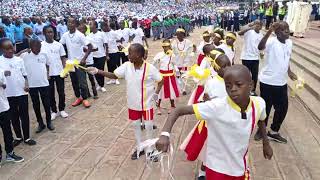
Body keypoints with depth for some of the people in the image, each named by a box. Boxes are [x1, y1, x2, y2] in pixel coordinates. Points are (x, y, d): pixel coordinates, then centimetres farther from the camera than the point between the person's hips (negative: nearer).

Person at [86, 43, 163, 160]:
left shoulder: (150, 68, -19)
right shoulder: (127, 66, -8)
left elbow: (161, 80, -7)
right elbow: (114, 75, -3)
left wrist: (156, 93, -15)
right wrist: (97, 71, -11)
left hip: (146, 104, -4)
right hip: (133, 104, 4)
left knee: (149, 126, 8)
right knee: (136, 125, 16)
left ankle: (149, 149, 29)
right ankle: (139, 148, 36)